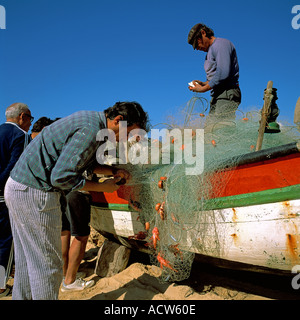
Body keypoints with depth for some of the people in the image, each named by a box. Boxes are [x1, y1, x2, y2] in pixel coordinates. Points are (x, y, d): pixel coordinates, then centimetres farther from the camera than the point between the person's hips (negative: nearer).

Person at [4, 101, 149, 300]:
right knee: (48, 264, 0)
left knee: (28, 261, 20)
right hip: (34, 194, -10)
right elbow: (61, 177, -23)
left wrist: (110, 171, 6)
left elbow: (85, 162, 21)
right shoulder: (91, 131, -21)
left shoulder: (91, 120, 10)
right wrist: (102, 187, -12)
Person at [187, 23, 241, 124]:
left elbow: (223, 73, -18)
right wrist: (203, 83, 8)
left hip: (227, 94, -9)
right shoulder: (211, 50, 26)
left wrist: (203, 88, -13)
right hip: (218, 97, 9)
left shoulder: (221, 44, -4)